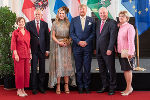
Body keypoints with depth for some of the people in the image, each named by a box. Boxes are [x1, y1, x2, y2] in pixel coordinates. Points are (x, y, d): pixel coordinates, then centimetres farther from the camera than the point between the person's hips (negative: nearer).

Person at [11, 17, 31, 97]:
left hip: (26, 55, 5)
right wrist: (15, 54, -13)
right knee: (19, 72, -2)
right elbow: (13, 44, -6)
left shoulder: (27, 32, 12)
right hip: (19, 54, -5)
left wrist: (30, 53, 9)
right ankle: (19, 90, 8)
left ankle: (23, 89, 16)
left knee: (26, 72, 6)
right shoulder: (15, 32, -2)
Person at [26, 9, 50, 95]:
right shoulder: (29, 24, 4)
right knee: (34, 69, 2)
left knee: (42, 69, 6)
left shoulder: (45, 24, 8)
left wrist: (47, 49, 3)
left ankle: (41, 86, 16)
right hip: (33, 50, -1)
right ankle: (34, 87, 10)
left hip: (42, 49, 1)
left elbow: (47, 37, 8)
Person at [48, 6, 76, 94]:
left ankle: (66, 85, 4)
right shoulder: (55, 23, 5)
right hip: (57, 46, -2)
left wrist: (68, 41, -8)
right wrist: (59, 42, -13)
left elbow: (70, 35, 11)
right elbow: (53, 36, 2)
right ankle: (58, 86, -1)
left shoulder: (68, 23, 10)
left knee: (67, 65, -1)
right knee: (58, 65, -5)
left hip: (66, 46, 2)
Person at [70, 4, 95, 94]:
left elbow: (93, 32, 3)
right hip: (77, 47, 0)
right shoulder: (74, 20, 8)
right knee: (79, 67, 4)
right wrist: (79, 41, -9)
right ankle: (80, 86, 12)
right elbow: (71, 33, 3)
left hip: (88, 46, 0)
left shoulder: (91, 20, 8)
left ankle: (87, 85, 11)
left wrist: (86, 42, -8)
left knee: (87, 67, 2)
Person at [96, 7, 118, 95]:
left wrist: (110, 49, -20)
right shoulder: (98, 22, 14)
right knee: (102, 70, 12)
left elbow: (113, 37, -14)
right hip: (99, 51, 6)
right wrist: (95, 48, 10)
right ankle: (105, 86, 23)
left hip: (108, 51, -6)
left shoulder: (112, 23, -7)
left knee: (111, 70, 3)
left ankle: (112, 88, 14)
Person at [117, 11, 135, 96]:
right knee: (125, 70, 11)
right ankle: (129, 87, 21)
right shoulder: (119, 27, 11)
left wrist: (130, 53, -18)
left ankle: (129, 88, 10)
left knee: (128, 70, 0)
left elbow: (131, 41, -14)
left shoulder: (129, 27, -9)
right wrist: (117, 50, 7)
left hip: (128, 52, -7)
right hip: (120, 51, 7)